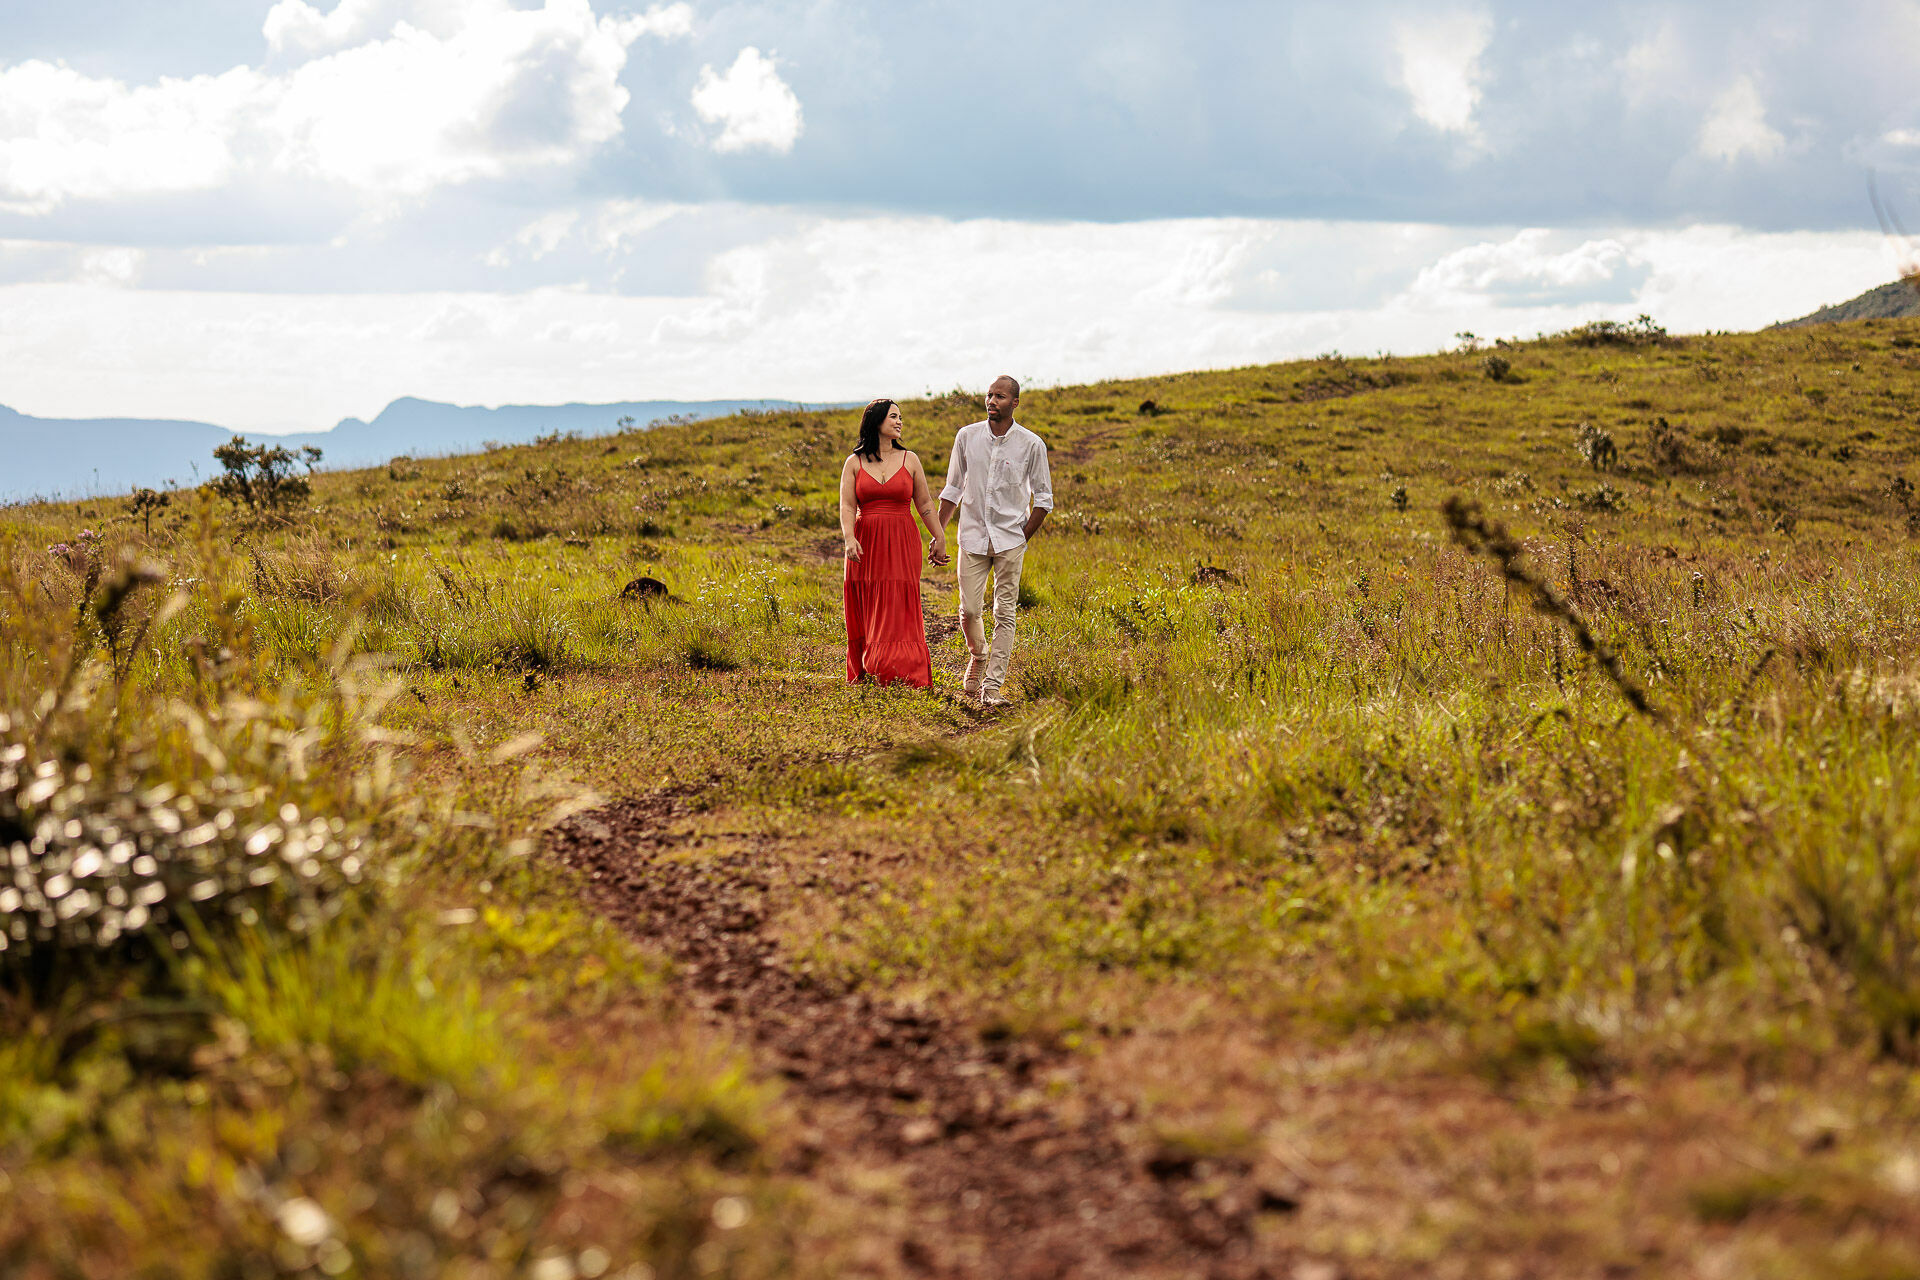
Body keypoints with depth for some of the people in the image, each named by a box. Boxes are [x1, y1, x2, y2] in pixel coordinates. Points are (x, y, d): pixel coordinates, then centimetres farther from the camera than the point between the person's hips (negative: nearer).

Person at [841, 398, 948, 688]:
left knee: (898, 610, -7)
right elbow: (847, 506, -4)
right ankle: (865, 675, 8)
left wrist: (939, 539, 11)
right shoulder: (854, 463, 4)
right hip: (866, 544, 0)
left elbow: (924, 504, 12)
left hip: (901, 544, 0)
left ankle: (899, 675, -7)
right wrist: (849, 539, -19)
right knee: (867, 613, 1)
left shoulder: (909, 459, 7)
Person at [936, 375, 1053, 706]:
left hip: (1010, 539, -1)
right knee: (969, 611, 0)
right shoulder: (967, 437, 2)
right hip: (973, 536, 2)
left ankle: (992, 686, -3)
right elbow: (953, 489, 11)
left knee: (1004, 613, -5)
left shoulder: (1031, 445, -4)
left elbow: (1043, 498, 3)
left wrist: (1024, 538, -3)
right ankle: (978, 656, 32)